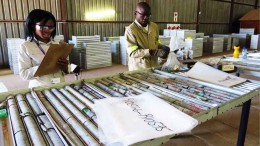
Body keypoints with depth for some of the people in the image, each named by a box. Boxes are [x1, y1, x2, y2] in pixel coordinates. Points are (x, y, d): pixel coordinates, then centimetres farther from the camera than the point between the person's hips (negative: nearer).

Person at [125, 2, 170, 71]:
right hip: (138, 68, -5)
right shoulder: (130, 30, -12)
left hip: (154, 66, 5)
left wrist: (161, 47, -4)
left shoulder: (154, 26, 5)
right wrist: (153, 52, -26)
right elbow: (132, 52, -18)